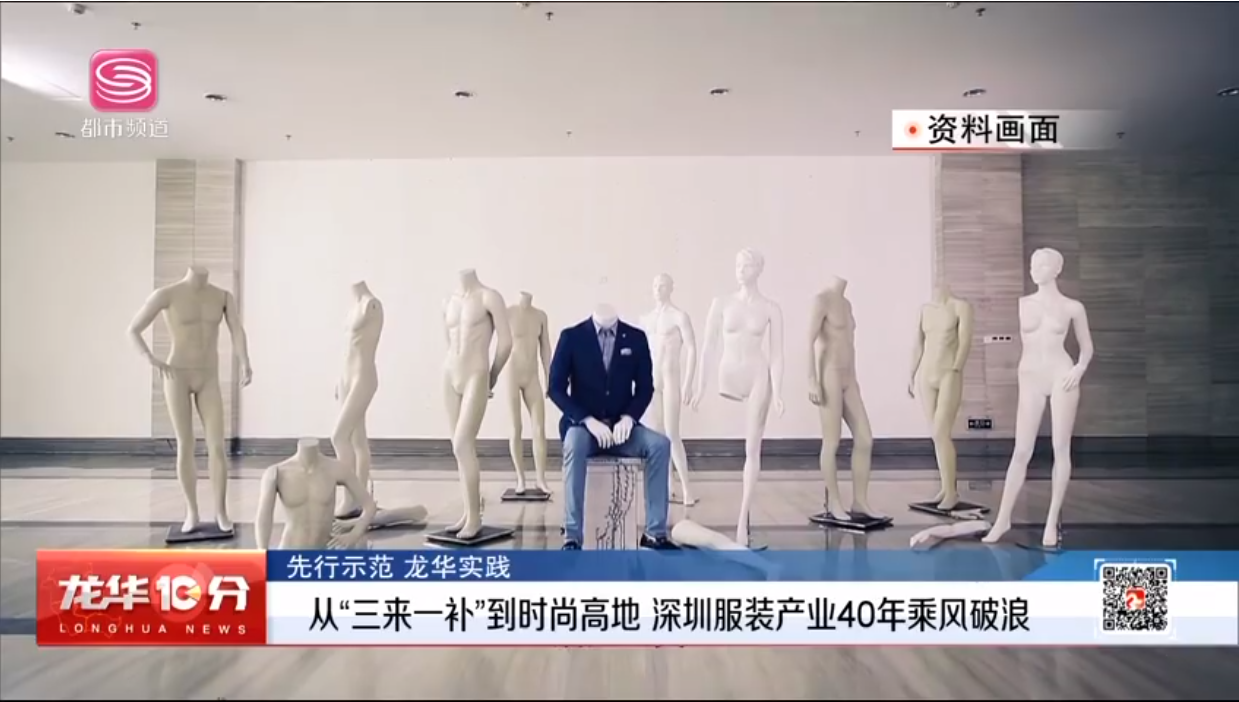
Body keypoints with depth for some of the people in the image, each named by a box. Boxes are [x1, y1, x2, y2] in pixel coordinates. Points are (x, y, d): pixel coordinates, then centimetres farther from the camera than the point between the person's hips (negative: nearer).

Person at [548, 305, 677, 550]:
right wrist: (588, 420, -17)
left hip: (621, 425, 3)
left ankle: (654, 532, -17)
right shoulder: (571, 336, -3)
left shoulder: (636, 337, 4)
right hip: (583, 425, -2)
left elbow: (645, 387, 6)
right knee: (575, 445, -37)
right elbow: (556, 388, -5)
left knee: (660, 444, -25)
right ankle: (572, 536, -31)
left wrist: (628, 418, -13)